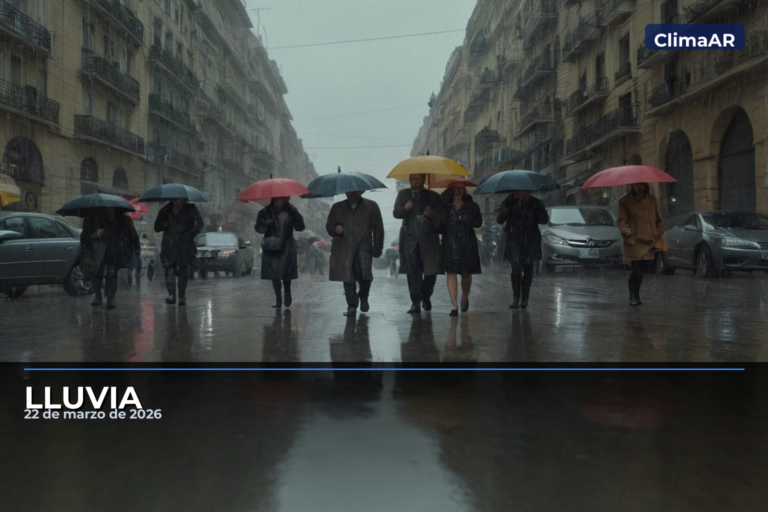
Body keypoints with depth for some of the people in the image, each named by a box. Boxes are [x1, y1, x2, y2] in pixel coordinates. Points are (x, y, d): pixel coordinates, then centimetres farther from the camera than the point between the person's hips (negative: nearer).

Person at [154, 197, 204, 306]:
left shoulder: (190, 209, 5)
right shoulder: (166, 210, 10)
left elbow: (200, 223, 2)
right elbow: (157, 228, 7)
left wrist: (190, 235, -9)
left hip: (184, 245, -1)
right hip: (169, 246, 1)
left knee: (183, 270, 1)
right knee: (169, 269, -12)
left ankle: (182, 296, 8)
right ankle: (171, 294, -15)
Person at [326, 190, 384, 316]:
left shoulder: (371, 206, 11)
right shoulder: (337, 207, 16)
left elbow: (378, 228, 9)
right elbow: (329, 226, 18)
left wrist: (377, 248, 1)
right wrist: (335, 229, -7)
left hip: (364, 247, -2)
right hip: (344, 248, 2)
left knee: (365, 275, -13)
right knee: (348, 277, -4)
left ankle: (363, 297, 17)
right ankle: (352, 305, 7)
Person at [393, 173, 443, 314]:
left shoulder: (433, 196, 8)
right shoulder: (403, 194, 10)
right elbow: (396, 213, 0)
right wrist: (404, 209, -22)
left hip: (429, 239, 0)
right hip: (410, 239, 0)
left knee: (431, 272, 1)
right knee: (413, 273, -4)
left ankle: (426, 297, 26)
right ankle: (415, 302, 3)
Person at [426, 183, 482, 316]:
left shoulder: (472, 206, 7)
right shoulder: (444, 208, 5)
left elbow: (478, 222, 6)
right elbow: (440, 227, 0)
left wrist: (466, 222, -9)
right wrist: (431, 216, -16)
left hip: (467, 244, 1)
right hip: (450, 244, -1)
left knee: (466, 273, 8)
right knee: (451, 272, -9)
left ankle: (465, 298, 34)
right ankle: (454, 305, -9)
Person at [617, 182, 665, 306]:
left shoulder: (652, 199, 15)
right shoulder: (624, 201, 3)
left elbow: (658, 220, 20)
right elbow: (622, 221, -2)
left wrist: (659, 234, 7)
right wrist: (627, 235, -17)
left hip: (650, 241, 4)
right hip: (634, 242, -4)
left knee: (645, 269, 1)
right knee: (638, 269, -11)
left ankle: (635, 296, 20)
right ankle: (634, 297, 6)